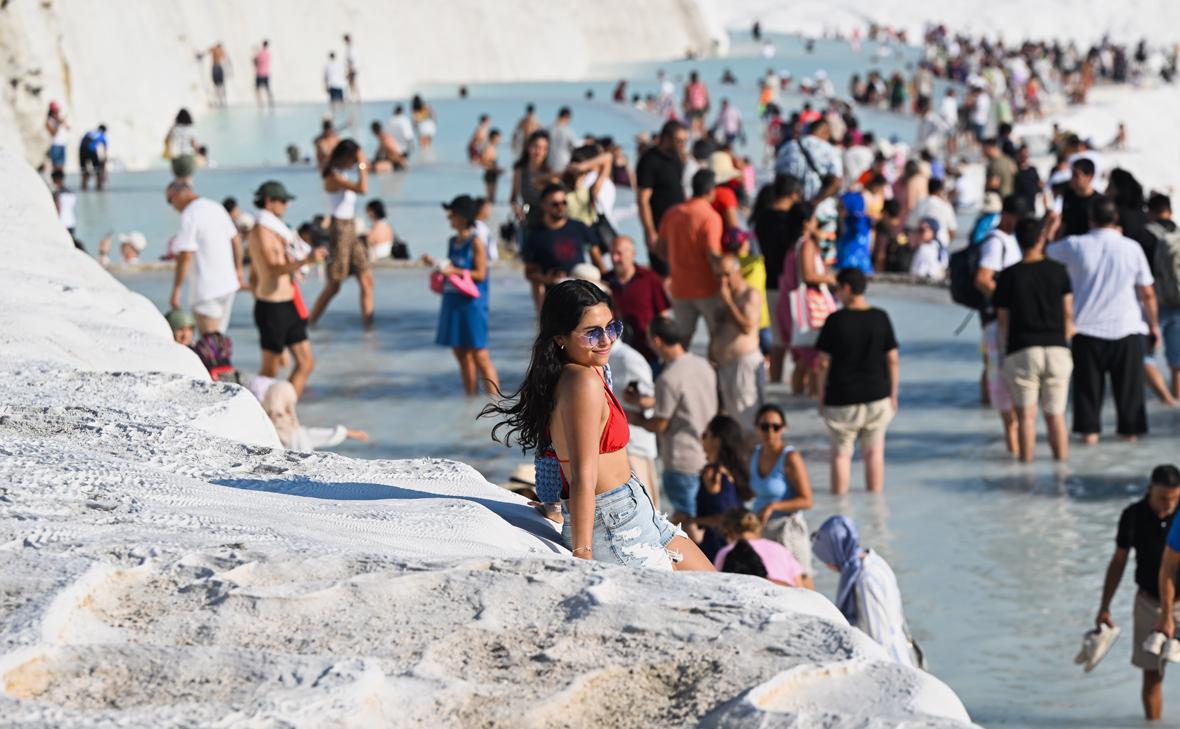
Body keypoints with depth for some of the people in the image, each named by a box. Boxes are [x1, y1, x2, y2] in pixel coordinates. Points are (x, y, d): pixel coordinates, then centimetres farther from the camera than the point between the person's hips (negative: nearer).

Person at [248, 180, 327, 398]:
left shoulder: (271, 230, 17)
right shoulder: (261, 232, -14)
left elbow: (254, 277, 23)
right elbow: (274, 269, -28)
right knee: (270, 369, -2)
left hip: (287, 306, 9)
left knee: (306, 363, 5)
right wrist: (306, 260, -41)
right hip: (273, 307, -9)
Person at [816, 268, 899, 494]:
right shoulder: (880, 318, -2)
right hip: (877, 396, 2)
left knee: (841, 453, 9)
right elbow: (893, 359, 1)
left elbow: (823, 363, -8)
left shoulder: (835, 320, -11)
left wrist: (822, 397, 3)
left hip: (842, 399, -2)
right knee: (874, 452, 11)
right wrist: (893, 393, 11)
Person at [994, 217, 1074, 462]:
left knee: (1026, 415, 0)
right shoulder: (1058, 271, 3)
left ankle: (1026, 463, -4)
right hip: (1056, 350, 2)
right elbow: (1068, 313, 7)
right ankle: (1061, 462, 6)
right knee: (1055, 414, 8)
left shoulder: (1008, 276, -1)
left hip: (1022, 351, -2)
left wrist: (1005, 349, 18)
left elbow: (1002, 320, 3)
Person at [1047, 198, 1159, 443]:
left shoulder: (1074, 245, -7)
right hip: (1127, 329, 0)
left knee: (1088, 385, 10)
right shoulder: (1132, 248, -6)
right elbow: (1148, 293, -2)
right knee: (1128, 384, 11)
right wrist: (1154, 324, 11)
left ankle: (1089, 430, 10)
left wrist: (1050, 225, 28)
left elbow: (1041, 253, 12)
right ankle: (1130, 429, 16)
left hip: (1087, 328, 0)